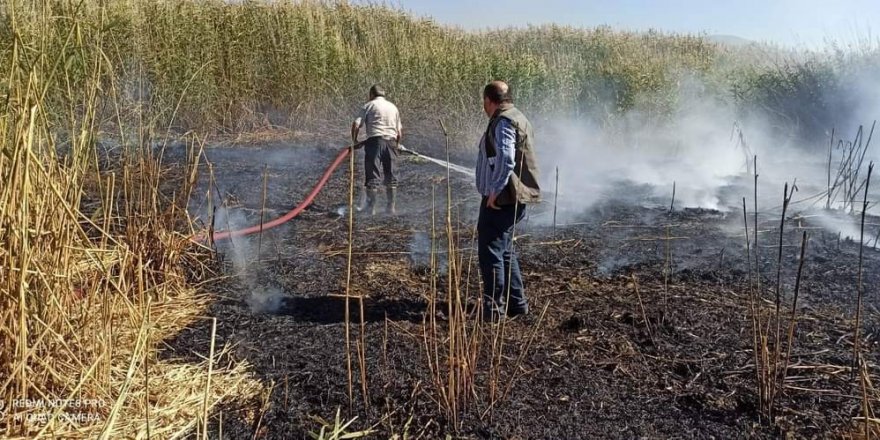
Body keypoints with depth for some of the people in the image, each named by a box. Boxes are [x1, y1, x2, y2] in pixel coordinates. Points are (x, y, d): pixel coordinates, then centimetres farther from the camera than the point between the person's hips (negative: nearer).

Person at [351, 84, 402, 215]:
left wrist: (354, 140, 9)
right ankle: (392, 206, 12)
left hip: (375, 140, -4)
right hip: (391, 141, 4)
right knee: (390, 176, 10)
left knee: (372, 175, 0)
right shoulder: (393, 107, 20)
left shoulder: (369, 105, 6)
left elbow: (356, 124, -4)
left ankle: (371, 206, -1)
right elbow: (399, 130, 17)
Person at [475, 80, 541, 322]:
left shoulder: (503, 121, -14)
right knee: (505, 250, 19)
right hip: (513, 198, 11)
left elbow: (506, 159, -27)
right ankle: (516, 302, 26)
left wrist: (495, 191, -22)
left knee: (491, 252, -6)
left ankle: (494, 308, -3)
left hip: (501, 199, -11)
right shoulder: (517, 117, 19)